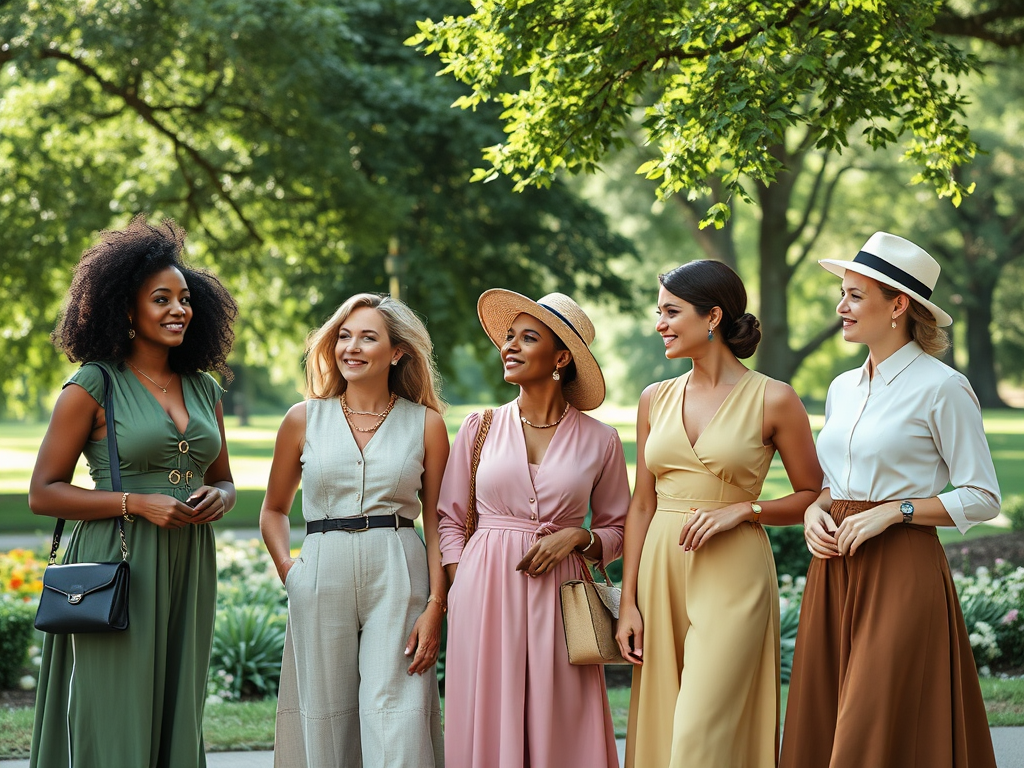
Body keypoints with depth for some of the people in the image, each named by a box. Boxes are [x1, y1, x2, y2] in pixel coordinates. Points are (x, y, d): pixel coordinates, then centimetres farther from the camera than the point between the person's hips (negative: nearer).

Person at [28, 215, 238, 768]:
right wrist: (136, 503, -14)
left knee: (177, 720, 8)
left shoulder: (204, 390, 12)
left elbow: (224, 479, 23)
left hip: (188, 573, 5)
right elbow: (43, 493, -5)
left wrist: (218, 499, -1)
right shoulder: (94, 385, -4)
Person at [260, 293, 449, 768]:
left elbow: (437, 523, 5)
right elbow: (274, 509, 19)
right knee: (324, 720, 4)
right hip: (322, 579, 2)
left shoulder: (425, 423, 5)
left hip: (399, 577, -1)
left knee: (397, 720, -9)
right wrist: (285, 566, 2)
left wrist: (436, 605, -4)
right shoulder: (305, 419, 8)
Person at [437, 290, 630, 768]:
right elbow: (450, 519, 9)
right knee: (488, 729, 1)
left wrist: (577, 537, -10)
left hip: (557, 596, -1)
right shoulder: (480, 429, 6)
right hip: (484, 593, 1)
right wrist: (459, 594, -2)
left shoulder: (598, 440, 3)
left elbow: (617, 531, 10)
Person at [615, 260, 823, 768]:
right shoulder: (656, 399, 9)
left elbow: (813, 497, 2)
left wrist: (742, 509, -13)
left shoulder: (773, 400, -4)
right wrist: (628, 603, 5)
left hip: (732, 577, -5)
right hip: (661, 571, 5)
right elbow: (642, 506, 11)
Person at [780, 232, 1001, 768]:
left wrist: (894, 511, -15)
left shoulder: (941, 389, -8)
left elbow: (982, 499, -7)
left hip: (902, 572, -7)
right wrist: (813, 511, 2)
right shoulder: (843, 388, 13)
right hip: (834, 572, 7)